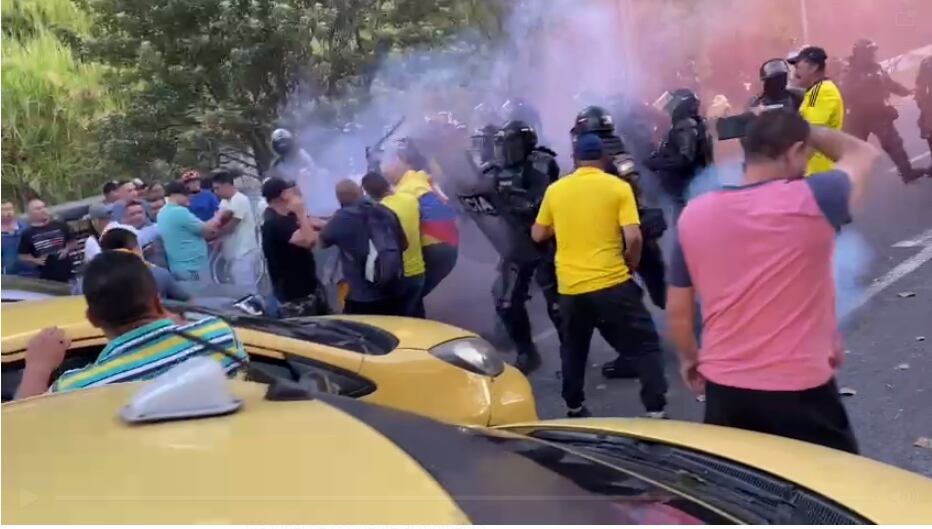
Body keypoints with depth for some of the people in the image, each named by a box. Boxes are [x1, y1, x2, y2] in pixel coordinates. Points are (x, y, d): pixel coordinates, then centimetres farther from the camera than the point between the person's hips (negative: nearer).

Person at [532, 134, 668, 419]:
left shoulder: (555, 189, 4)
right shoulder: (618, 187, -4)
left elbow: (538, 235, 11)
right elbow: (633, 237, -13)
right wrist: (631, 265, 5)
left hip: (570, 286, 3)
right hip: (611, 282, -3)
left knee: (574, 348, 21)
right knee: (645, 344, 8)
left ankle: (574, 408, 29)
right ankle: (655, 410, 3)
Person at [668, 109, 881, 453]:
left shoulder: (694, 215, -3)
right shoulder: (813, 200, -14)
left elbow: (678, 310, 4)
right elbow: (863, 154, 8)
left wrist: (690, 357, 21)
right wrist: (804, 130, 17)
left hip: (724, 387, 4)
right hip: (799, 390, -4)